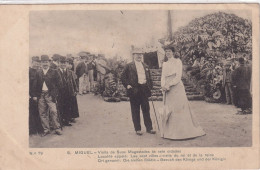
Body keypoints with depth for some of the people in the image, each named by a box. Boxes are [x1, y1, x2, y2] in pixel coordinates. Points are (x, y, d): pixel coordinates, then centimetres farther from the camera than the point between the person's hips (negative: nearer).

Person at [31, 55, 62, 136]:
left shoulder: (53, 72, 4)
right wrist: (34, 95, 3)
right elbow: (35, 84, 9)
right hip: (41, 95, 3)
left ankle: (57, 128, 2)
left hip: (50, 95, -3)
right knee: (42, 113, 5)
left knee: (53, 111, -8)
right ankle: (46, 129, 14)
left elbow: (58, 83, 3)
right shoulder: (38, 72, 11)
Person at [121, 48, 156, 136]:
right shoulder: (129, 66, 1)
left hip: (144, 90, 4)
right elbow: (123, 77, 0)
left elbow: (149, 78, 20)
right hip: (134, 91, -4)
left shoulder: (145, 66, 16)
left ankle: (149, 128, 14)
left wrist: (149, 87, 10)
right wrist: (127, 85, -11)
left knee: (146, 109, 7)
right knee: (135, 111, 2)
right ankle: (137, 129, 10)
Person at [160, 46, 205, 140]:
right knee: (168, 110, 3)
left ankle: (184, 131, -2)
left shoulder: (177, 62, -1)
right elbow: (163, 77, 12)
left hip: (176, 87, -6)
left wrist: (169, 85, -15)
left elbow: (178, 77, -9)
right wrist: (163, 86, -7)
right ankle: (170, 131, 6)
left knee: (179, 108, -7)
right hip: (167, 90, 6)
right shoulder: (165, 64, 17)